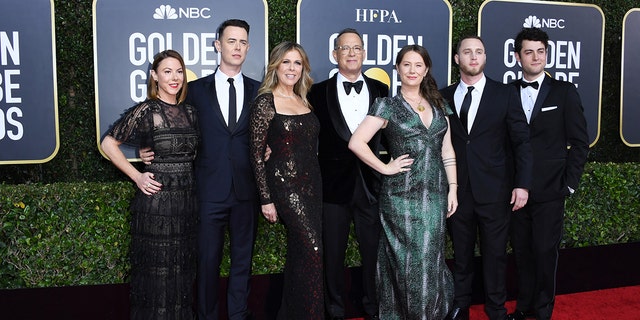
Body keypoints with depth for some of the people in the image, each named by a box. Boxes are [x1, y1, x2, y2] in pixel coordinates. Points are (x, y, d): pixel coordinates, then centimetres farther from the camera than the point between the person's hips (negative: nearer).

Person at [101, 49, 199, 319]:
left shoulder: (189, 112, 8)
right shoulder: (146, 111, -9)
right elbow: (108, 143, -6)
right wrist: (137, 176, -9)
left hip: (186, 199, 5)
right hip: (155, 199, -5)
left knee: (182, 270, 14)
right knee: (156, 269, 5)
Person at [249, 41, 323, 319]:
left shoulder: (304, 101, 12)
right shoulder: (265, 101, -7)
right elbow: (256, 153, -9)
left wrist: (316, 183, 13)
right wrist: (266, 199, -11)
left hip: (312, 183, 7)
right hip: (285, 184, -7)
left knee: (299, 254, 12)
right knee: (313, 250, -10)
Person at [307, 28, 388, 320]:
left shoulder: (380, 90, 6)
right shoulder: (319, 92, 1)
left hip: (371, 183, 2)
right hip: (334, 183, -1)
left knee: (373, 250, 11)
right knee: (333, 252, 10)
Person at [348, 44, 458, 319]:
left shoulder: (438, 105, 12)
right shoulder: (388, 106, -3)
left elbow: (447, 150, 12)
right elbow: (356, 143, -10)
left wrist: (452, 188, 7)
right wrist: (384, 168, -8)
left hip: (435, 193, 4)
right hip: (402, 194, -4)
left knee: (431, 257, 10)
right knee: (409, 258, 2)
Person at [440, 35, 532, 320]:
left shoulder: (505, 94, 0)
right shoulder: (444, 97, 5)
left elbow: (522, 141, -2)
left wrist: (522, 184, -8)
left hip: (494, 190, -1)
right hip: (457, 190, 2)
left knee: (495, 254, 8)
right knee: (461, 254, 13)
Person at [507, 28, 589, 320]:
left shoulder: (565, 92, 1)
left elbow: (579, 141, 1)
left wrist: (569, 183, -4)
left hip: (549, 190, -2)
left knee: (545, 251, 3)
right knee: (521, 250, 10)